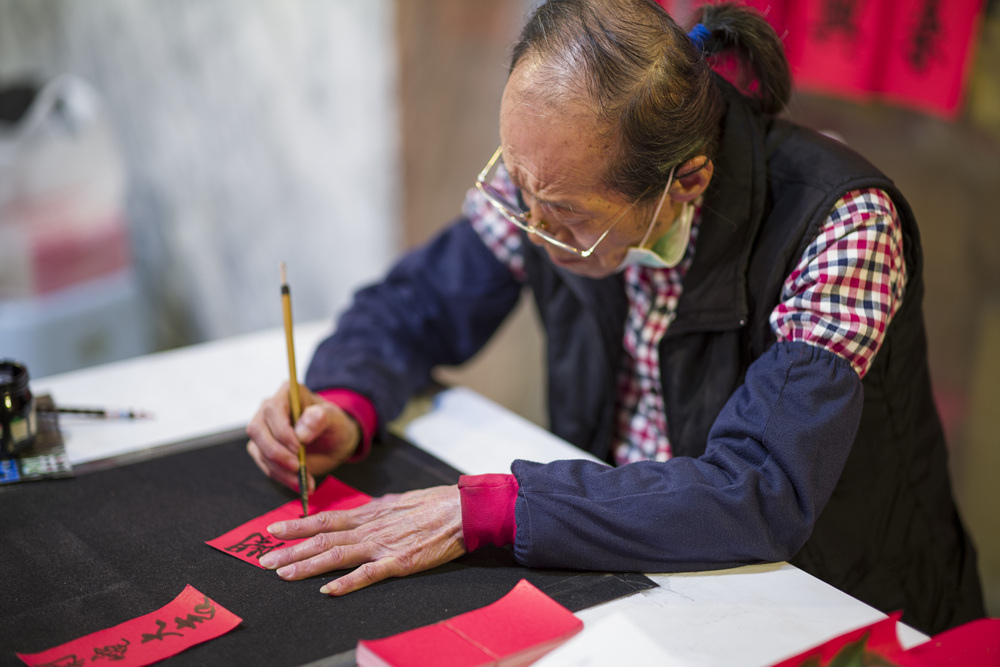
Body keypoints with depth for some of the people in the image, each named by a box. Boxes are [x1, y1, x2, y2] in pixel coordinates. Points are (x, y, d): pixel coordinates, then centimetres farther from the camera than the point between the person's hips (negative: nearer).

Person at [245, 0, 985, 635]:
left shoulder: (838, 224, -25)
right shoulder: (553, 177, -10)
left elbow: (765, 497, -32)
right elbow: (414, 304, 5)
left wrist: (479, 510, -32)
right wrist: (346, 406, -16)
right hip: (626, 573, 4)